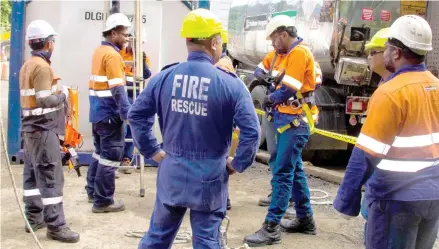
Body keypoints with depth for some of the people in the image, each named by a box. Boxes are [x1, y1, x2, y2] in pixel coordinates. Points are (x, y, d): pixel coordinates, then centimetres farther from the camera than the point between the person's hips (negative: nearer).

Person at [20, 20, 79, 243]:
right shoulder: (42, 67, -17)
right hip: (43, 129, -10)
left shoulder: (27, 65, 15)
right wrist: (63, 94, -7)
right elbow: (45, 101, -24)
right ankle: (55, 226, -7)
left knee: (33, 174, 14)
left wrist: (56, 92, 8)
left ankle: (34, 218, 22)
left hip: (30, 127, 10)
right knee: (51, 177, -9)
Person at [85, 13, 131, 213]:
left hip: (97, 111, 10)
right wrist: (128, 114, -23)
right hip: (110, 114, -10)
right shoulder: (112, 55, -16)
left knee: (100, 152, 20)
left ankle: (93, 191, 30)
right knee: (111, 156, -3)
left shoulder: (99, 51, 13)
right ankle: (103, 201, 2)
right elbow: (117, 89, -22)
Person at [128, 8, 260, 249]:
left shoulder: (164, 77, -3)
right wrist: (238, 164, -4)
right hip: (210, 174, -3)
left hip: (172, 170, 3)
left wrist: (152, 150, 8)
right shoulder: (230, 83, -12)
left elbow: (136, 114, 1)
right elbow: (251, 131, -17)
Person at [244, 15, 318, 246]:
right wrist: (273, 98, -3)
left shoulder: (299, 52, -14)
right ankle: (305, 219, 26)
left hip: (294, 122, -10)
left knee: (282, 173, -9)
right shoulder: (291, 53, 16)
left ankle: (271, 227, -5)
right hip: (289, 120, 10)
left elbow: (289, 90, -20)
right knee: (294, 170, 15)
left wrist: (270, 99, -4)